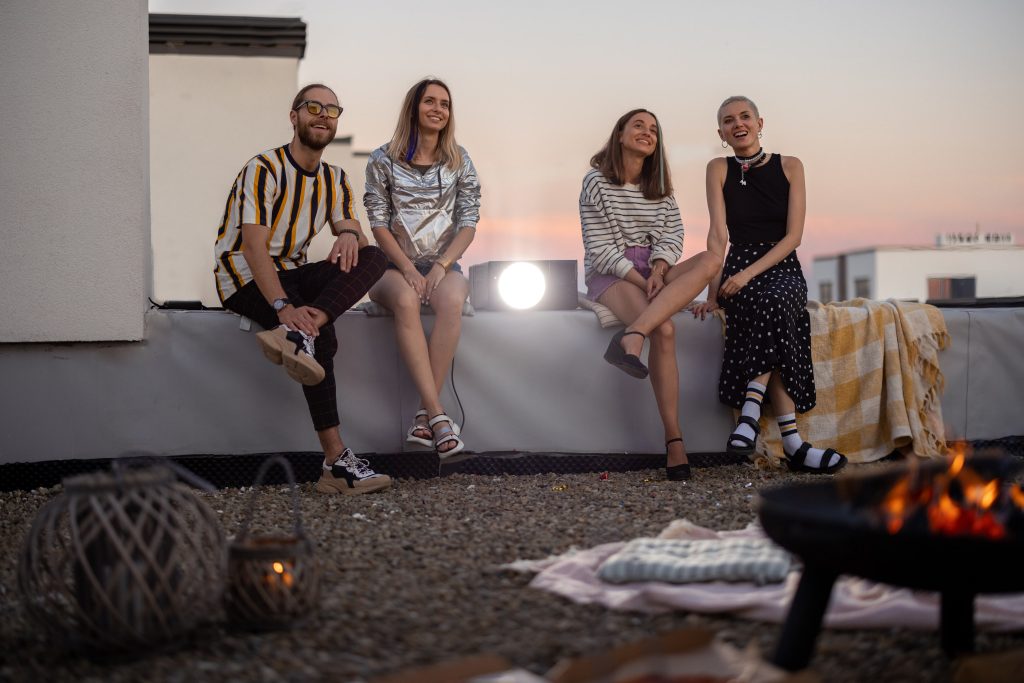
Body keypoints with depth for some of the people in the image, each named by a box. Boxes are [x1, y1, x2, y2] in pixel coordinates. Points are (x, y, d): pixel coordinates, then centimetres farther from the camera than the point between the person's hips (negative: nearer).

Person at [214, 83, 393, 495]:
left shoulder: (335, 180, 13)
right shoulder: (264, 169, -12)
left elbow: (353, 231, 3)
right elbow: (253, 246, -23)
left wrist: (350, 234, -25)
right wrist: (283, 306, -37)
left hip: (292, 274, 7)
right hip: (245, 277, -7)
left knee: (373, 257, -21)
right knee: (323, 337, -33)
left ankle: (297, 337, -41)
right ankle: (336, 464, -35)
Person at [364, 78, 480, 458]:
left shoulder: (459, 162, 9)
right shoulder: (384, 160, 4)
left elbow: (469, 223, 4)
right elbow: (378, 223, -1)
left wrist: (441, 267, -12)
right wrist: (408, 269, -15)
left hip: (443, 264, 1)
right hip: (394, 266, -1)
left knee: (452, 301, -36)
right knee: (406, 300, -38)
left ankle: (424, 416, -36)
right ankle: (438, 415, -43)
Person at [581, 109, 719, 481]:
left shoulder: (660, 186, 16)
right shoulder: (597, 182, -2)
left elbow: (672, 236, 6)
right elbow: (600, 250, -9)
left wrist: (658, 272, -15)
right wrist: (641, 281, -19)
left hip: (653, 271, 6)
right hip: (610, 275, -6)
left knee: (709, 261, -27)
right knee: (664, 330, -34)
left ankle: (632, 336, -43)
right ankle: (673, 439, -34)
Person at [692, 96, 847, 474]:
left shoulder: (789, 166, 5)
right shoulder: (719, 169, 6)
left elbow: (793, 235, -3)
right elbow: (718, 234, -3)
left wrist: (749, 274, -16)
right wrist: (714, 292, -15)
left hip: (782, 268, 1)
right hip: (738, 269, 0)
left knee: (774, 302, -37)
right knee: (770, 307, -34)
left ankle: (751, 410, -37)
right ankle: (792, 443, -40)